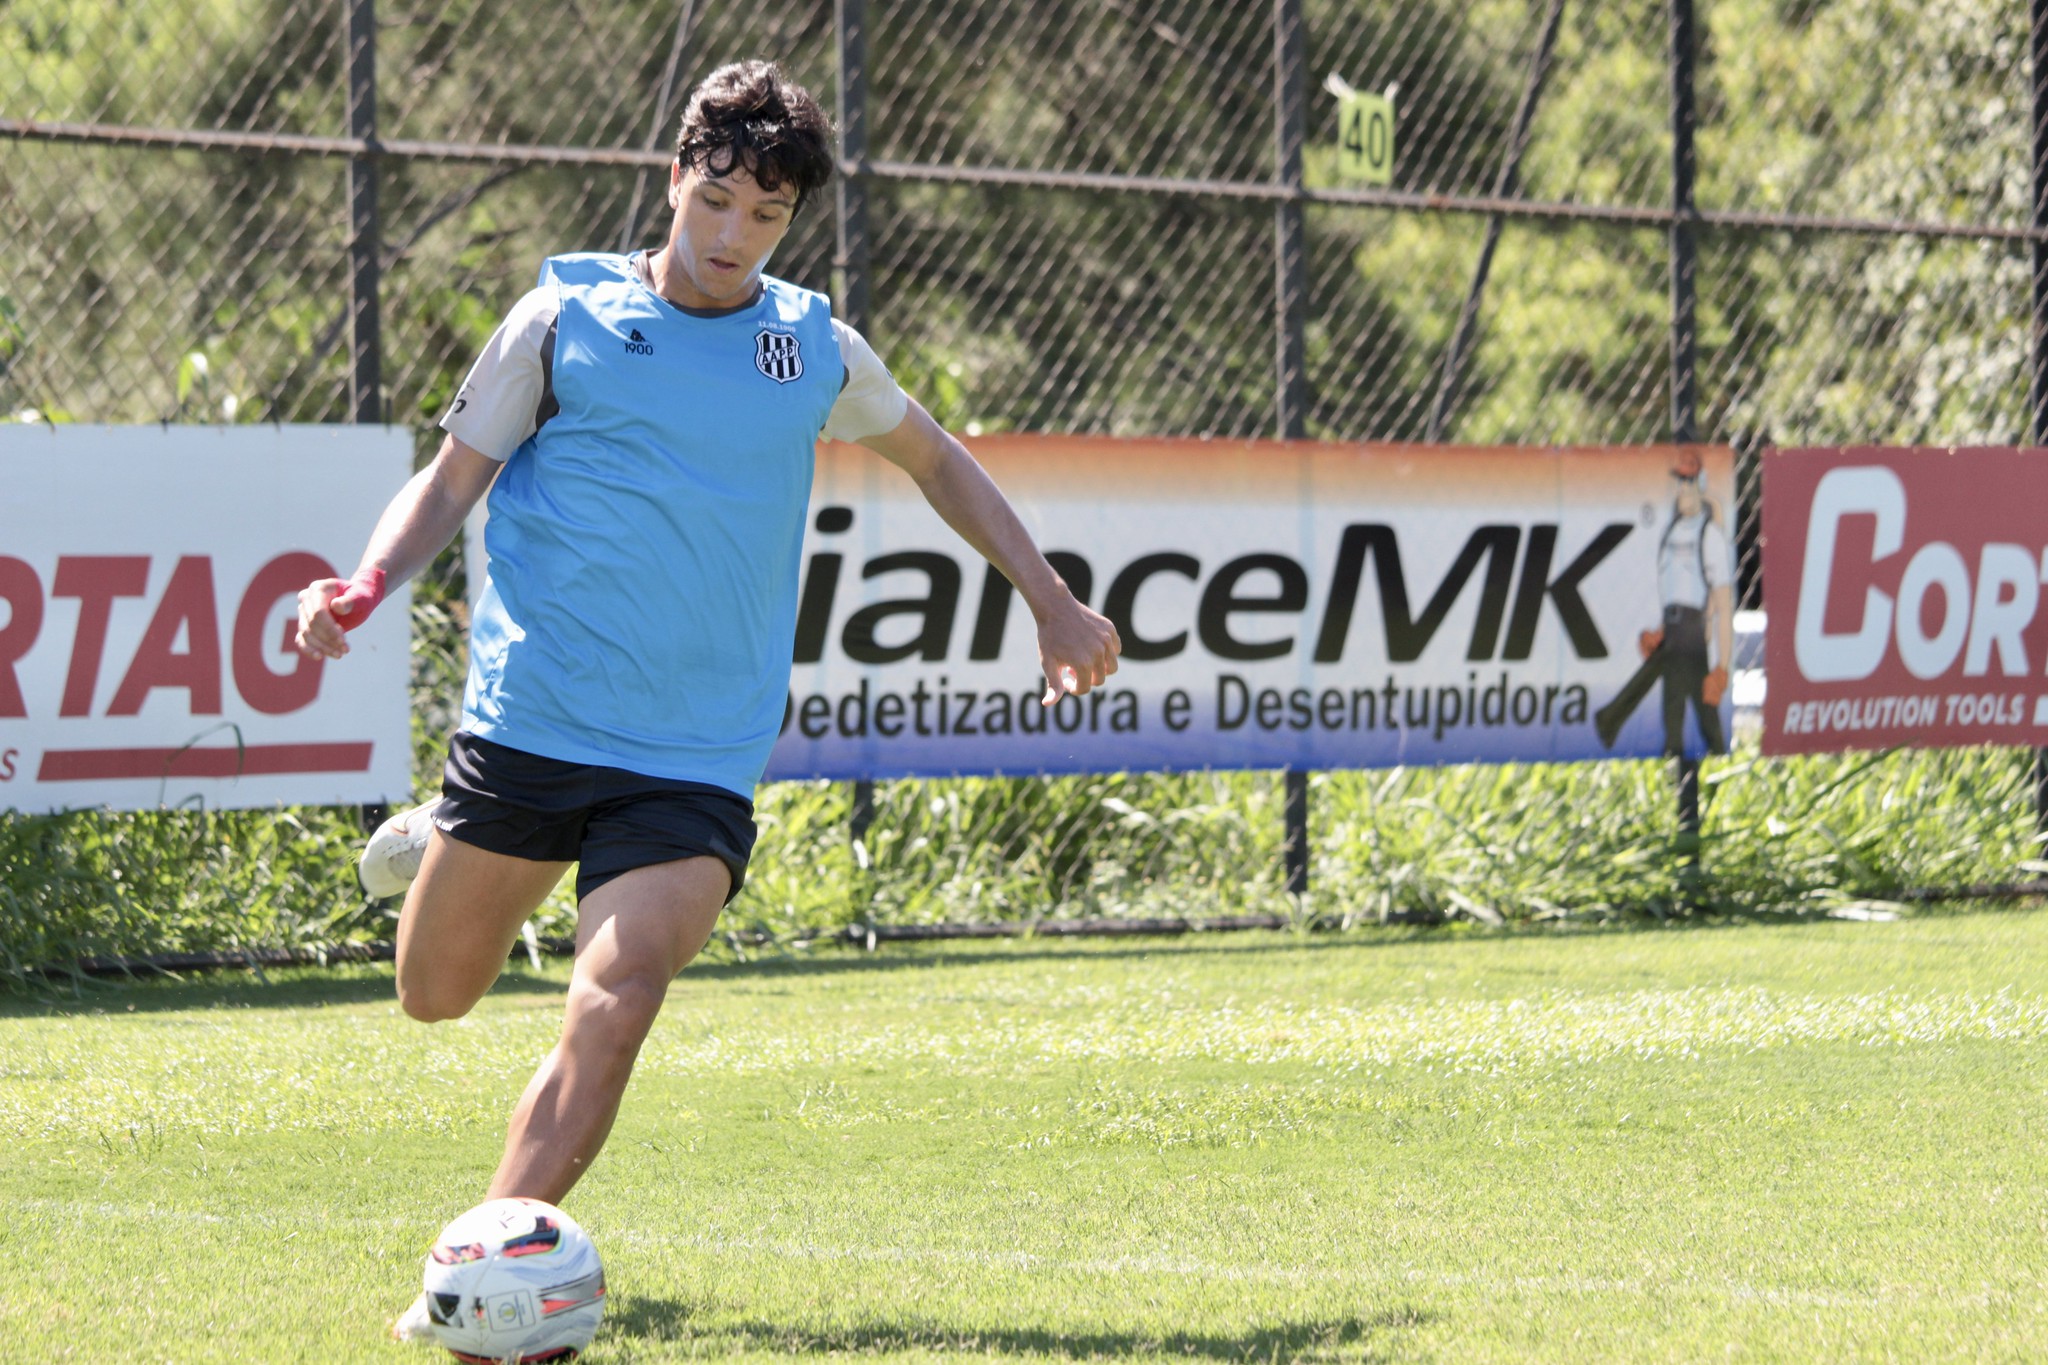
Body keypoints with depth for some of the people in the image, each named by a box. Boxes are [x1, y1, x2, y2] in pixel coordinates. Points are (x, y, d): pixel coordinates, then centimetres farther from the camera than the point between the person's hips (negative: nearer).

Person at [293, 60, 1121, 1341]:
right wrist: (367, 586, -14)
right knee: (436, 995, 9)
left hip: (698, 758, 0)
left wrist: (1053, 600, 25)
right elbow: (453, 479, 5)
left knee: (617, 996, -22)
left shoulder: (816, 347, 8)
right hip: (528, 722, 0)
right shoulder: (565, 318, 1)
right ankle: (444, 850, 45)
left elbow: (934, 457, 26)